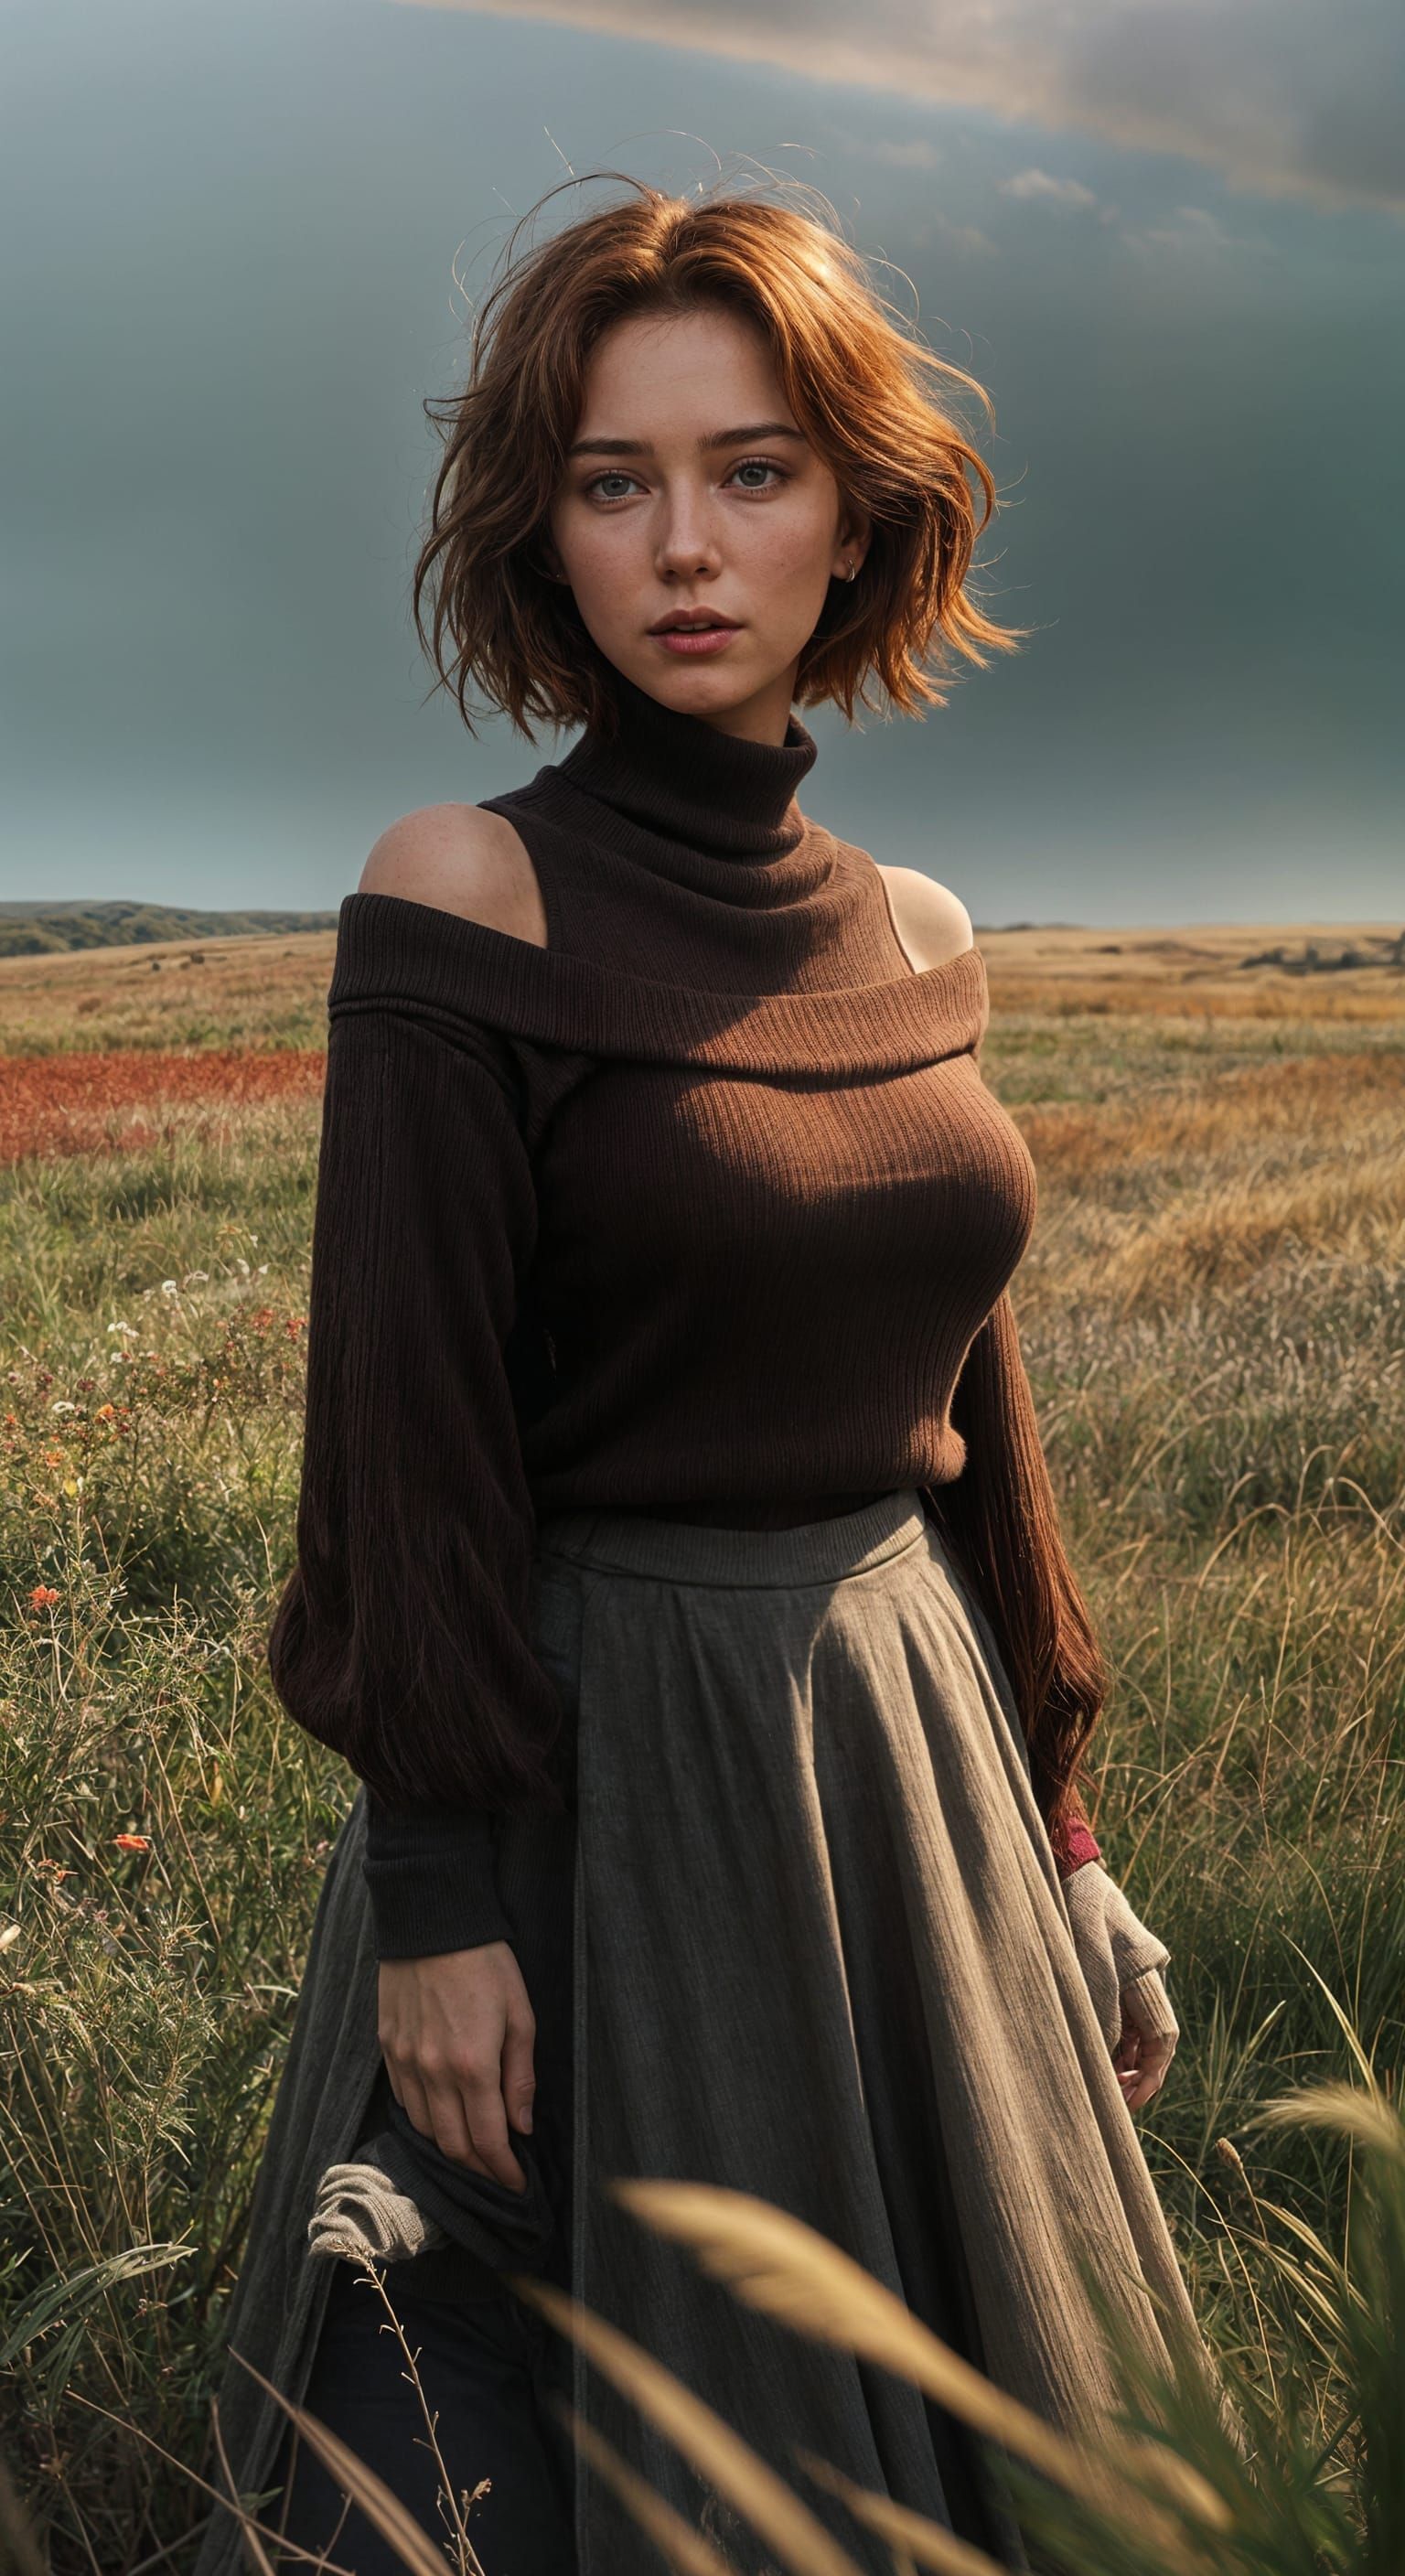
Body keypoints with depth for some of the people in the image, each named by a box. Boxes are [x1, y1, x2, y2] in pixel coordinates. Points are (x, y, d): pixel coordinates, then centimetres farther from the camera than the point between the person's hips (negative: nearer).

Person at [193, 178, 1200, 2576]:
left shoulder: (916, 931, 5)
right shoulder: (467, 894, -12)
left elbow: (973, 1408, 10)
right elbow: (409, 1430, -13)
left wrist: (1059, 1821, 12)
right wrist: (439, 1898, -13)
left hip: (918, 1746, 6)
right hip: (599, 1769, -6)